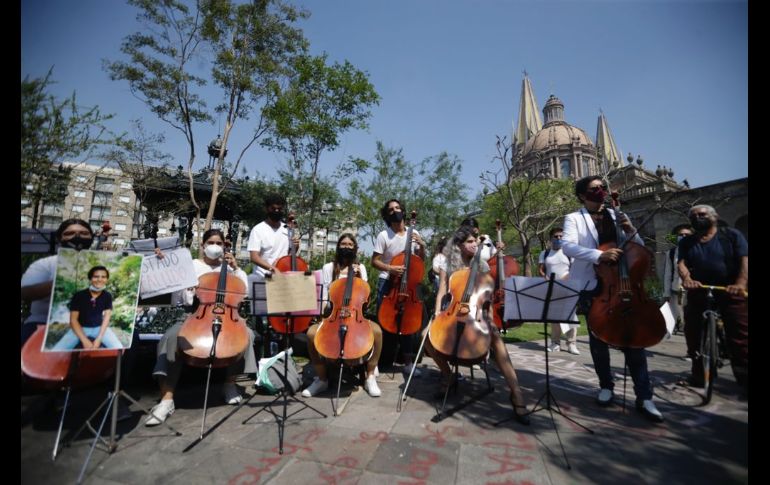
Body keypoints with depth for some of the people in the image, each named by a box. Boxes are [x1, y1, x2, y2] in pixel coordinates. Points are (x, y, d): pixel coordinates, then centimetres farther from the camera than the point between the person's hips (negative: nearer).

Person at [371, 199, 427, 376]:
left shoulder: (414, 234, 3)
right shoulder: (383, 236, -9)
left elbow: (421, 260, 10)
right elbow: (375, 261, -8)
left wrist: (422, 246, -9)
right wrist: (390, 268, -24)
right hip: (387, 282, -3)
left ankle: (408, 362, 18)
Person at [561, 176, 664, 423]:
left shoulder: (617, 216, 12)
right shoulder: (574, 219, -1)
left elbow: (639, 248, 13)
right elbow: (568, 246, -19)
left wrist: (631, 232, -8)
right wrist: (599, 255, -33)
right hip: (592, 287, -2)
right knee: (598, 339, 9)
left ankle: (644, 396, 12)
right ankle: (606, 386, 28)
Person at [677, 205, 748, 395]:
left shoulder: (732, 235, 4)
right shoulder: (686, 242, 11)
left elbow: (745, 260, -8)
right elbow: (681, 263, -3)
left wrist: (741, 283, -25)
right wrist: (686, 279, -24)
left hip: (731, 293, -3)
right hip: (698, 293, 3)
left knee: (740, 338, -6)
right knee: (694, 333, 7)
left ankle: (745, 378, 3)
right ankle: (699, 373, 21)